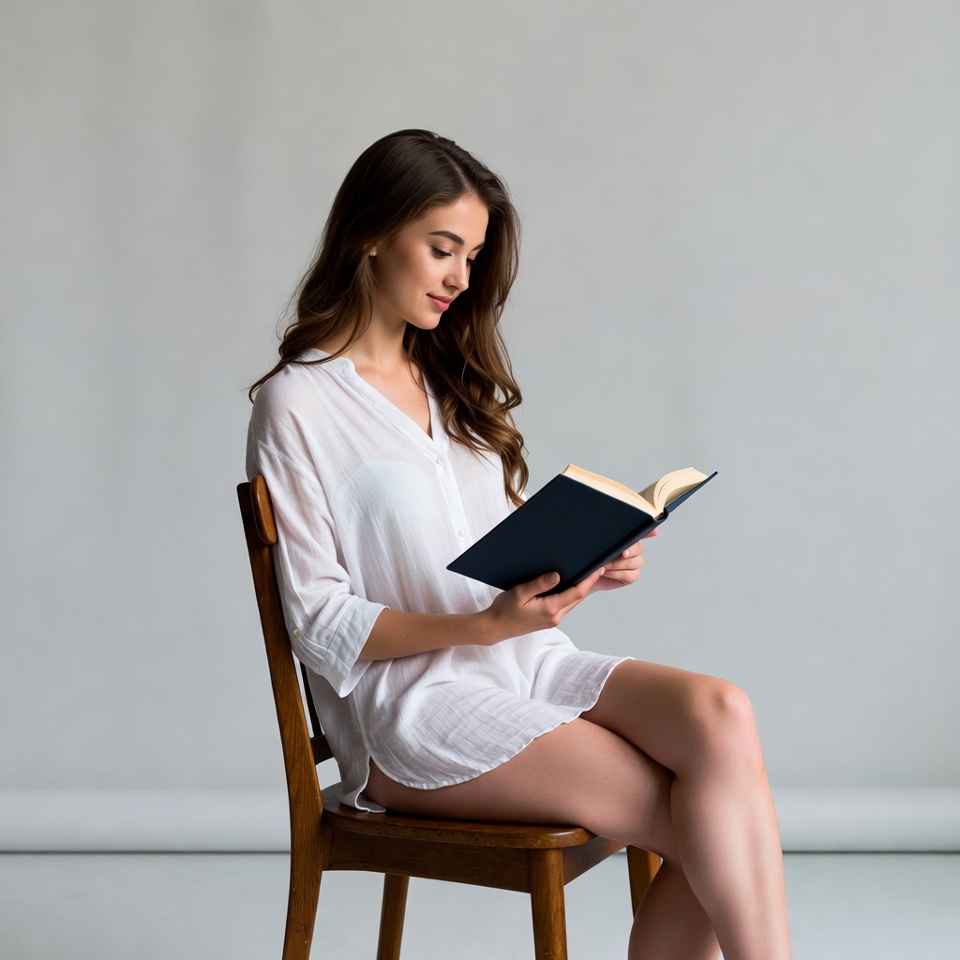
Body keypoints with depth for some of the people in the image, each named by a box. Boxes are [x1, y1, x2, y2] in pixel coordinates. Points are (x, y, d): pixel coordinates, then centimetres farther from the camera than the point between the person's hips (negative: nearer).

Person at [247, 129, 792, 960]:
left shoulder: (458, 381, 19)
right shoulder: (297, 405, -4)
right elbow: (320, 625, -8)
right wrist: (487, 624, -20)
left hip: (527, 664, 6)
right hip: (413, 707, -6)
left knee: (720, 716, -25)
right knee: (707, 824, -23)